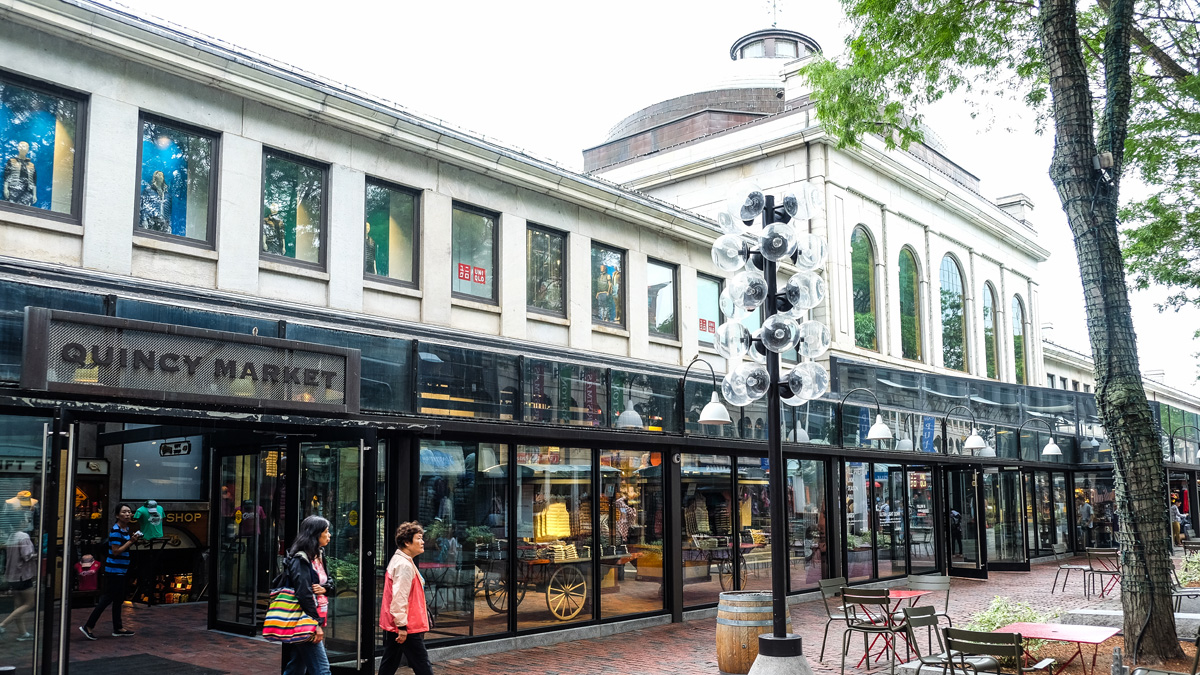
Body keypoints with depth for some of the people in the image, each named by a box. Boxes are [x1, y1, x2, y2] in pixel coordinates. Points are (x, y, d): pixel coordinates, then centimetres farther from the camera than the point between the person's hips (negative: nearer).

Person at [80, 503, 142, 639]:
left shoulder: (126, 529, 11)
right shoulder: (116, 530, -17)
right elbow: (116, 551, -21)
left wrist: (133, 541, 5)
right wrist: (130, 541, -19)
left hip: (122, 570, 10)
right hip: (114, 570, -10)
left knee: (118, 600, 15)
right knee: (107, 599, -6)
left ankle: (118, 628, 23)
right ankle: (88, 627, 0)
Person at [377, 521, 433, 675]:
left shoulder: (398, 560, 16)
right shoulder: (404, 565, -18)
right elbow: (399, 597, -23)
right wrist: (402, 626, -23)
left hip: (392, 625, 11)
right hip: (408, 627, -11)